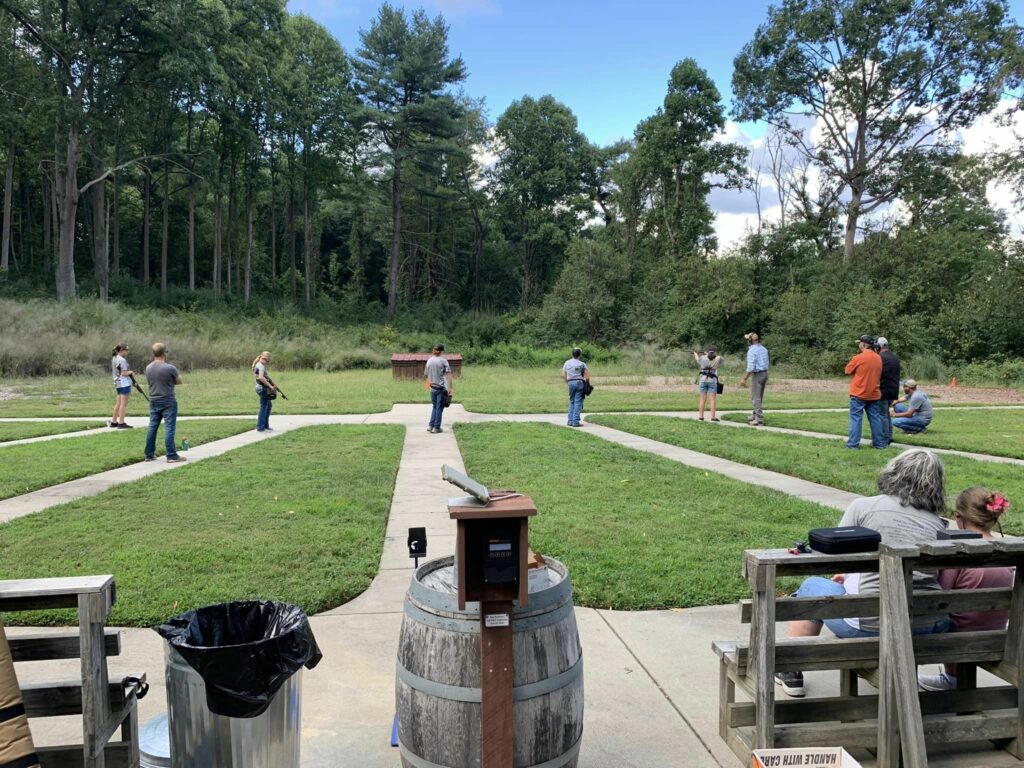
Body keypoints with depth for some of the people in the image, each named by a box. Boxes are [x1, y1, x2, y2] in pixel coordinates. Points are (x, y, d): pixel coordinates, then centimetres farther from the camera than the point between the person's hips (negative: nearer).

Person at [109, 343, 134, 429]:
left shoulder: (114, 358, 13)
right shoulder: (122, 360, -15)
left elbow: (113, 372, 19)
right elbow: (124, 373, -19)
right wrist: (130, 372, 0)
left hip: (117, 383, 9)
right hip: (124, 383, -9)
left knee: (118, 403, 15)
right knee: (123, 404, -5)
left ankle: (113, 422, 20)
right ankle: (121, 423, -5)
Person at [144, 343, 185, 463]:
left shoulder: (148, 368, 3)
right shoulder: (170, 368, -16)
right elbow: (179, 381, -3)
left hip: (154, 402, 6)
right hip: (168, 402, -6)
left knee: (152, 427, 12)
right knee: (169, 428, -3)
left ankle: (149, 455, 20)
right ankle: (171, 456, -2)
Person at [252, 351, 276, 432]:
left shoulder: (259, 365, 16)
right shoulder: (261, 366, -15)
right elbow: (261, 377, -29)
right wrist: (270, 386, -24)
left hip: (264, 388, 10)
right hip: (262, 388, -10)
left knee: (269, 405, 19)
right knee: (264, 407, -4)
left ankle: (266, 425, 24)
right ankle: (261, 427, 1)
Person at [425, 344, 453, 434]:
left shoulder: (429, 361, 5)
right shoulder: (443, 361, -8)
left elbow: (426, 375, 10)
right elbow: (448, 374, -13)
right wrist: (450, 388, -14)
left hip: (433, 388, 4)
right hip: (442, 387, -4)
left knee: (435, 407, 17)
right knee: (439, 407, 4)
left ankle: (430, 426, 11)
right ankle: (436, 427, 6)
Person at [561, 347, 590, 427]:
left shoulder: (567, 363, 6)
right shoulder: (582, 364, -2)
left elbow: (563, 375, 5)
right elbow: (587, 376, -6)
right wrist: (585, 382, 9)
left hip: (571, 383, 3)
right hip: (580, 382, -3)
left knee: (572, 402, 14)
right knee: (578, 403, -1)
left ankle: (570, 421, 11)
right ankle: (575, 421, -4)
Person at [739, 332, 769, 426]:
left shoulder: (751, 351, -15)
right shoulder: (764, 349, 10)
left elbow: (751, 367, -21)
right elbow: (766, 363, 15)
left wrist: (744, 378, -16)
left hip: (758, 375, -8)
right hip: (765, 373, 8)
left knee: (756, 398, -4)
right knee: (759, 397, 19)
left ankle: (759, 420, -7)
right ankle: (755, 415, 29)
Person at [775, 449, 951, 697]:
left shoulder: (863, 506, -3)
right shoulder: (939, 524, 7)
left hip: (871, 625, -4)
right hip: (928, 626, 4)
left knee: (812, 586, 23)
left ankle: (791, 673, 34)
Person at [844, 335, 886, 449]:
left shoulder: (858, 358, -13)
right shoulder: (878, 358, 6)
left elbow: (847, 371, -3)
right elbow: (876, 373, 17)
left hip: (858, 394, -5)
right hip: (874, 394, 5)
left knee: (856, 418, -2)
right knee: (875, 418, 11)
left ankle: (853, 443, -4)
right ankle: (879, 443, 16)